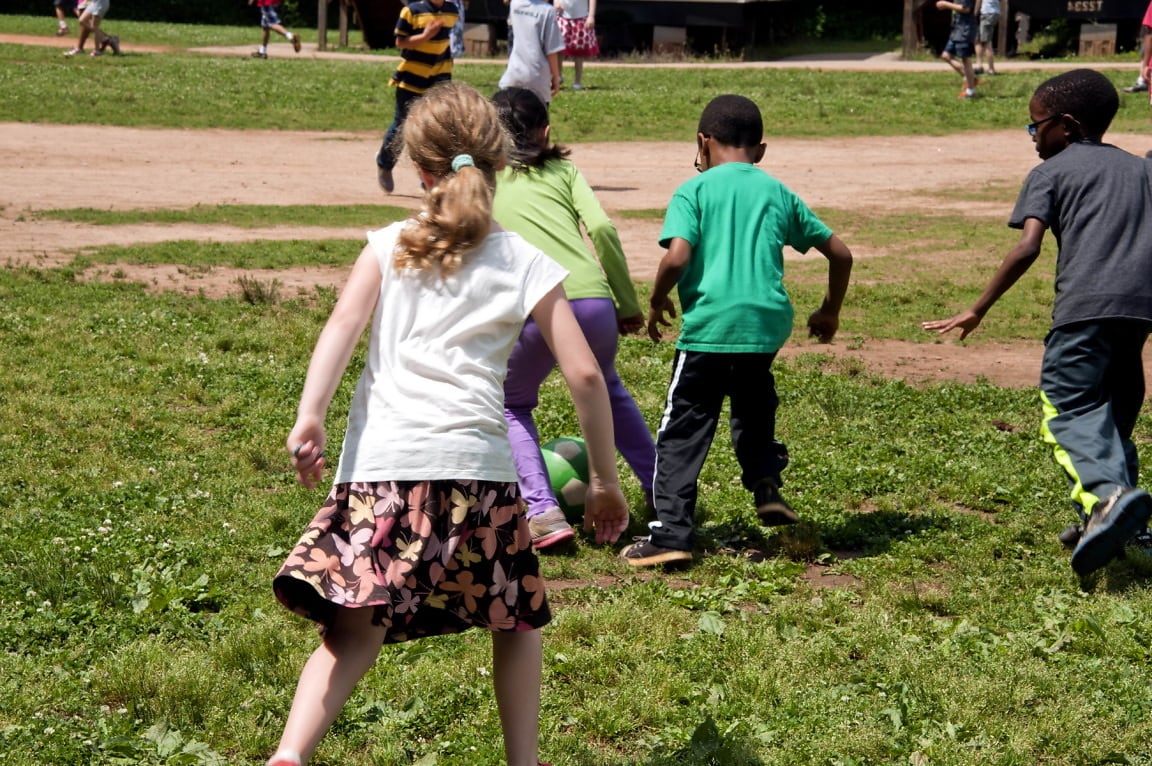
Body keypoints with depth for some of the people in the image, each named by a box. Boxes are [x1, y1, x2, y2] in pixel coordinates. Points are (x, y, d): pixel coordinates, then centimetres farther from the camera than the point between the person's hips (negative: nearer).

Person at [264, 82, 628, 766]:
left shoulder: (389, 246, 15)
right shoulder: (525, 262, 12)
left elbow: (344, 325, -3)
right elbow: (585, 375, 6)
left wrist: (310, 419, -13)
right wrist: (606, 480, 13)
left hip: (379, 462, 1)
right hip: (474, 461, -1)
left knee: (354, 635, -1)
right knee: (517, 619, 21)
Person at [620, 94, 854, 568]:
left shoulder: (694, 191, 3)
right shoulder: (778, 193, 15)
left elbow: (677, 257, -13)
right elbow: (840, 253, 16)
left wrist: (658, 303, 6)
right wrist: (829, 312, 30)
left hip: (710, 325, -4)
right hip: (769, 322, 4)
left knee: (683, 432, 3)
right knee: (753, 405, 31)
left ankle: (670, 534, -1)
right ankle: (766, 485, 14)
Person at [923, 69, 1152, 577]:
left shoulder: (1050, 172, 9)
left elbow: (1027, 247, -5)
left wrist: (979, 310, -3)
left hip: (1085, 304, -6)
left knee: (1068, 410, -8)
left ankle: (1108, 493, -34)